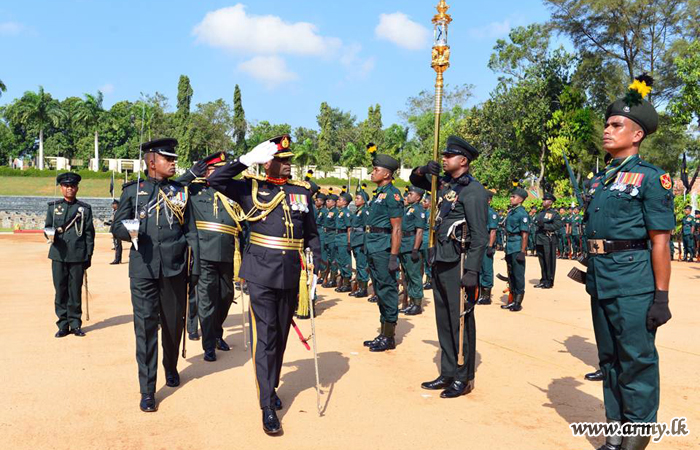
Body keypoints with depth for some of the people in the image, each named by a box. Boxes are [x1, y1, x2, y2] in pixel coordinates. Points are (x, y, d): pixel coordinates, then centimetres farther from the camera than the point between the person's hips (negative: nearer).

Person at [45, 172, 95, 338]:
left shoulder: (85, 208, 5)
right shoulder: (53, 206, 10)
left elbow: (89, 234, 5)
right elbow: (47, 227, 13)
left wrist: (89, 256, 1)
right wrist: (50, 233, -11)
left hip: (78, 256, -1)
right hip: (58, 255, 1)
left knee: (75, 291, 3)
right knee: (60, 290, 4)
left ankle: (75, 324, 14)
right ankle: (63, 325, 13)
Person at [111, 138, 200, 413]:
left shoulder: (181, 192, 9)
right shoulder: (133, 191, 6)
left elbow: (191, 232, 8)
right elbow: (116, 226, 7)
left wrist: (195, 267, 4)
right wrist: (129, 231, -16)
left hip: (175, 268, 2)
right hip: (143, 268, -2)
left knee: (174, 323, 12)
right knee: (145, 325, -2)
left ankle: (171, 367, 38)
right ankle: (147, 390, 7)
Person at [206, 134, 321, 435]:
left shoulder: (302, 191, 9)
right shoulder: (251, 188, 2)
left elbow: (312, 234, 11)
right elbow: (215, 180, -8)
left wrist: (315, 269, 4)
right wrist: (247, 160, -14)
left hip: (291, 275, 3)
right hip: (262, 275, -3)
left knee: (281, 336, 15)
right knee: (264, 337, -3)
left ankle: (271, 387, 35)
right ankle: (268, 406, 4)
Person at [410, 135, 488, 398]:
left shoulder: (473, 190, -11)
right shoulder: (444, 183, 13)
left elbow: (479, 236, -16)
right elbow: (415, 180, 29)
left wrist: (472, 271, -22)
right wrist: (423, 170, 6)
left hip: (459, 265, -8)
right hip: (440, 263, 8)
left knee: (461, 322, 1)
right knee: (443, 321, 13)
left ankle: (464, 379, 13)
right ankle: (447, 374, 25)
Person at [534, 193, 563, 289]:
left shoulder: (554, 213, -5)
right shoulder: (540, 213, 16)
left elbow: (559, 224, -15)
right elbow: (536, 221, 26)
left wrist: (545, 226, -17)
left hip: (549, 240, -7)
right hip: (540, 240, 7)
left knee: (549, 261, -2)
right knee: (542, 261, 12)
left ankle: (549, 282, 5)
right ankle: (543, 280, 20)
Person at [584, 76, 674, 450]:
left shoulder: (650, 177, -7)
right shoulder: (599, 180, 14)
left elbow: (660, 241, -11)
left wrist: (661, 297, -14)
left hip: (633, 284, -7)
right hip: (600, 283, 8)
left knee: (636, 361, 2)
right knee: (609, 360, 15)